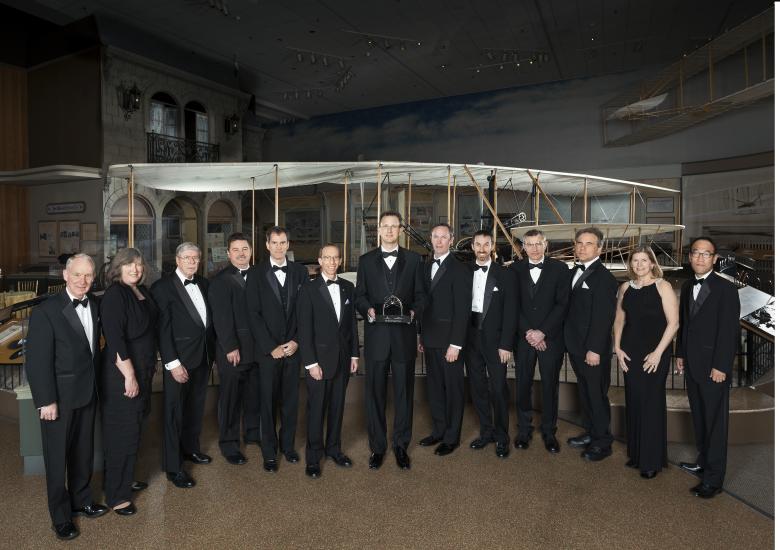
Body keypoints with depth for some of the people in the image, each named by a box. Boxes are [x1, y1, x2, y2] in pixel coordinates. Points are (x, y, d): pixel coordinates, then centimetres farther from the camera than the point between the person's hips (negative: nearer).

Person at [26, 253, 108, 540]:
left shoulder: (94, 305, 1)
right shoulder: (46, 311, -17)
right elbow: (37, 361, -16)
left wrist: (97, 383, 8)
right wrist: (46, 401, -16)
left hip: (87, 393, 6)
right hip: (59, 397, -5)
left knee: (83, 451, 20)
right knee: (57, 457, 10)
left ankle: (81, 500, 40)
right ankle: (61, 516, 28)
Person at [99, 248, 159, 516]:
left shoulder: (142, 291, 6)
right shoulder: (114, 295, -17)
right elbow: (114, 339, -22)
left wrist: (151, 362, 16)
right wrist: (129, 375, -22)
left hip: (142, 370, 8)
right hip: (122, 374, -8)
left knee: (133, 428, 19)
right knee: (122, 433, 3)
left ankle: (125, 479, 37)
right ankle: (116, 495, 19)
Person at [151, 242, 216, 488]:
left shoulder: (203, 283, 8)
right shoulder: (163, 287, -11)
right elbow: (163, 328, -14)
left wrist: (213, 349, 7)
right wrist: (173, 363, -17)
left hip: (204, 356, 6)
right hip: (179, 359, -6)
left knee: (196, 407, 19)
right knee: (174, 413, 4)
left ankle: (191, 448, 38)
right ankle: (173, 467, 15)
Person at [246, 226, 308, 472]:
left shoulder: (300, 272, 5)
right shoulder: (256, 273, -1)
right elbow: (254, 314, -5)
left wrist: (297, 341, -5)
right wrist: (271, 347, -10)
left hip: (294, 347, 2)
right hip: (267, 349, -2)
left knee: (290, 399, 10)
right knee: (268, 401, 6)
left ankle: (288, 444, 28)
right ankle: (269, 452, 20)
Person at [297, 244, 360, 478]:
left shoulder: (348, 287, 7)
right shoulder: (309, 289, -7)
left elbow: (352, 322, 10)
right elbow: (304, 329, -9)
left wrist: (354, 354, 8)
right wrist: (311, 363, -13)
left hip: (343, 358, 4)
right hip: (320, 358, -4)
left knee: (337, 405, 14)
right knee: (316, 408, 4)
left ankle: (333, 448, 30)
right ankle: (313, 457, 18)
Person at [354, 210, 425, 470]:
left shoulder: (413, 259, 8)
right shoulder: (366, 260, 9)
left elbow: (420, 295, 6)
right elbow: (360, 295, 7)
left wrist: (413, 311, -13)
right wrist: (368, 309, -13)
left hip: (404, 335, 0)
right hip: (376, 335, 0)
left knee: (404, 392, 8)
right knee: (375, 393, 7)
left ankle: (401, 445, 23)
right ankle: (377, 446, 22)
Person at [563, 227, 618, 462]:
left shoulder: (604, 277, -15)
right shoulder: (573, 272, 10)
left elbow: (603, 317, -19)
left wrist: (594, 349, -21)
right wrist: (568, 341, 9)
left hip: (593, 349, -8)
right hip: (576, 346, 8)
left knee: (597, 395, 4)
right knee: (584, 392, 18)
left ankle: (602, 442, 19)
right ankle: (590, 432, 33)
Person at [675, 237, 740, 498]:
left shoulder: (726, 289, -11)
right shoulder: (687, 286, 9)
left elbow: (730, 331, -14)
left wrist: (721, 367, -16)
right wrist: (681, 354, 12)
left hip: (713, 367, -6)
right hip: (692, 365, 6)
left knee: (715, 421, 2)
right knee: (699, 417, 17)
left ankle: (713, 478, 12)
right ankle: (704, 462, 32)